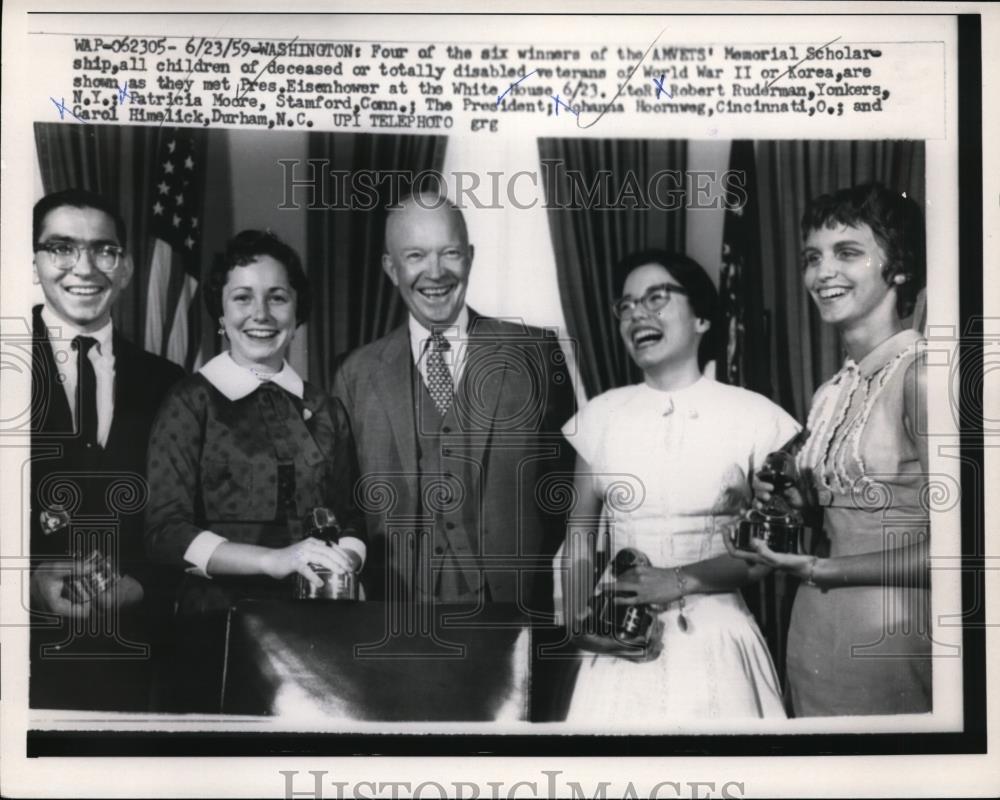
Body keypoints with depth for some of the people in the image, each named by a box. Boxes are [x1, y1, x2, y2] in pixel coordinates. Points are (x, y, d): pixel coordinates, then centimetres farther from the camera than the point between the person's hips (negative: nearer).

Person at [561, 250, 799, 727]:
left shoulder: (754, 417, -5)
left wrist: (681, 580, -16)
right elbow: (580, 530, 8)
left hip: (713, 642, -2)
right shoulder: (600, 416, 4)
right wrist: (579, 618, -8)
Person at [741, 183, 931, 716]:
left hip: (894, 639, -7)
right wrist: (792, 503, -3)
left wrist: (822, 569, -12)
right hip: (816, 633, 7)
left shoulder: (920, 372, -14)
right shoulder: (831, 395, 8)